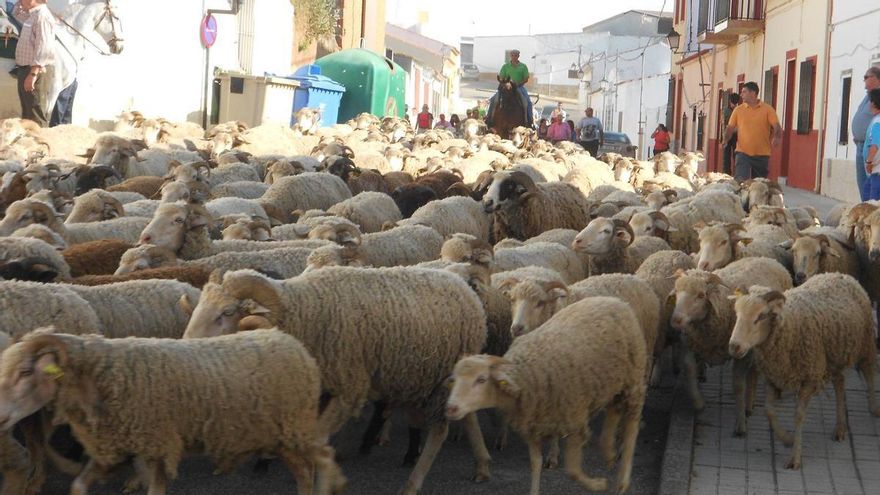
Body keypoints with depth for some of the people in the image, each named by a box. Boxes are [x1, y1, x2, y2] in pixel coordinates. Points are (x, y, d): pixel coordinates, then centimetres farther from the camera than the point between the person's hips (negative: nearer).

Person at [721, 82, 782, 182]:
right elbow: (731, 127, 7)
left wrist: (777, 138, -28)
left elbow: (776, 126, -8)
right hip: (743, 153, 0)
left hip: (762, 154, 0)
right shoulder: (738, 110, 6)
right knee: (740, 181, -15)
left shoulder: (768, 109, -1)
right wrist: (726, 140, -11)